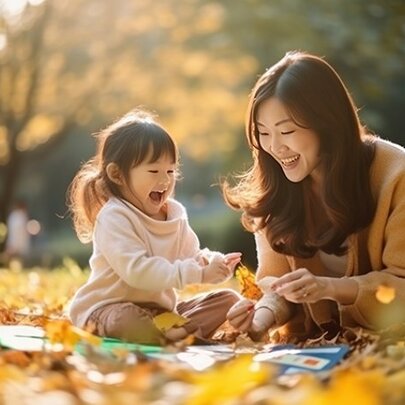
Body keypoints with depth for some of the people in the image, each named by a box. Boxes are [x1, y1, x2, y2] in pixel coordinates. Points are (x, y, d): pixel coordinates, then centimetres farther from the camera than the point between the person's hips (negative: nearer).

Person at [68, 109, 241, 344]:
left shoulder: (175, 213, 8)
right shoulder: (114, 218, -17)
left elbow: (193, 257, 9)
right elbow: (138, 271, -29)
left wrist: (213, 262, -17)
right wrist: (197, 273, -30)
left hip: (162, 308, 8)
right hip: (111, 308, -8)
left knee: (229, 299, -3)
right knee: (127, 321, -41)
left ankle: (178, 330, -27)